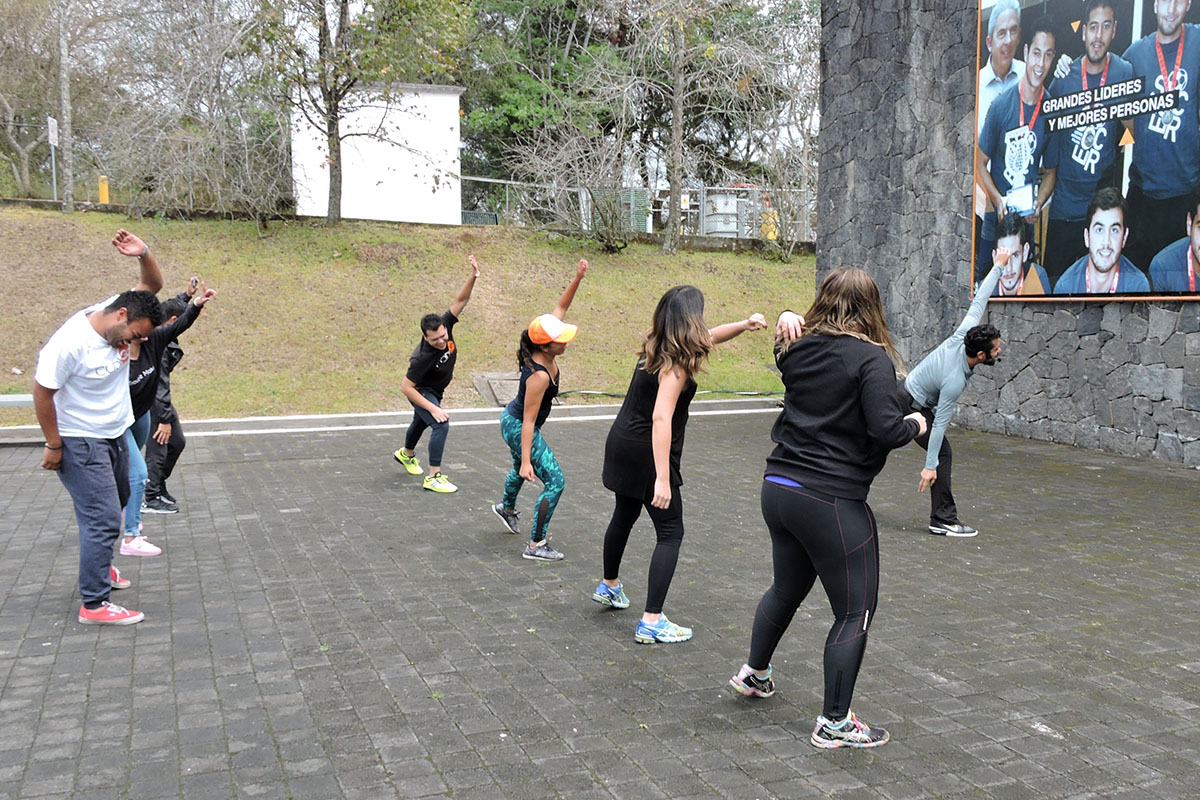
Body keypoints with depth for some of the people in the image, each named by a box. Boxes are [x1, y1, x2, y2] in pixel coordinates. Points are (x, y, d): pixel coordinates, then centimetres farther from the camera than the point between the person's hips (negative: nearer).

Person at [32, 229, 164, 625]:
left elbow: (153, 283, -3)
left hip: (115, 435, 9)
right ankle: (94, 604, -5)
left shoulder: (118, 320, -6)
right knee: (103, 518, -12)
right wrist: (54, 445, -14)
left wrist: (143, 254, -25)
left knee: (117, 500, 24)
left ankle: (97, 565, 46)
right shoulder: (71, 343, -27)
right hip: (81, 444, -9)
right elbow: (42, 392, -20)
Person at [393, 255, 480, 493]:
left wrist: (473, 277, -44)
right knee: (441, 425, -24)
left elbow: (461, 300, -26)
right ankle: (433, 477, -16)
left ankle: (406, 454, 59)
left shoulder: (445, 324, -26)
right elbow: (406, 387, -34)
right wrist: (433, 408, -34)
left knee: (421, 421, 30)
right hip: (421, 391, -8)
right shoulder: (423, 358, -41)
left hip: (434, 390, 8)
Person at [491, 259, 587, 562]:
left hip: (511, 420, 10)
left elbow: (561, 306, -3)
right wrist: (527, 460, -29)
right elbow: (529, 422, -31)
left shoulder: (543, 352, -13)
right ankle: (536, 546, 0)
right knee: (555, 482, -7)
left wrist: (577, 279, -16)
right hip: (518, 429, -10)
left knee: (520, 468, 35)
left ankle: (506, 508, 64)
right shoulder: (539, 376, -35)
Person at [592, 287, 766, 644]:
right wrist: (662, 478, -32)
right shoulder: (676, 363, -22)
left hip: (622, 446, 9)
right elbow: (661, 418, -30)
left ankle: (609, 586, 49)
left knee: (624, 516, 28)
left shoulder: (656, 347, 4)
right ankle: (652, 622, 0)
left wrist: (743, 325, 4)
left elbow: (707, 338, 20)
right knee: (670, 533, 1)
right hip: (647, 455, -9)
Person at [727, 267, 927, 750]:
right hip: (832, 501, -7)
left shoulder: (798, 349, 5)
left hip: (779, 488, 8)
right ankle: (834, 723, 13)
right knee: (856, 610, 6)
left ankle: (754, 673, 45)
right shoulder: (871, 358, -13)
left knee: (788, 587, 28)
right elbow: (885, 430, -20)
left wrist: (787, 322, 20)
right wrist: (914, 426, -1)